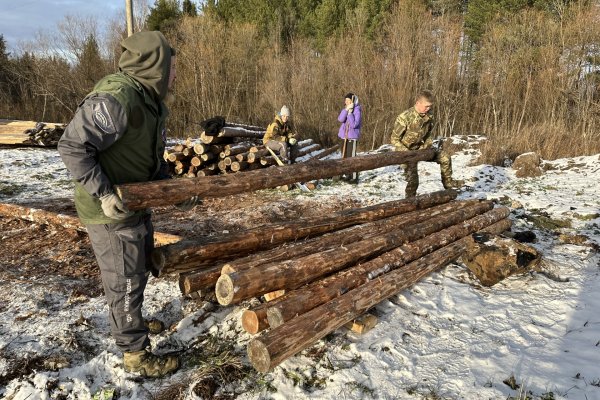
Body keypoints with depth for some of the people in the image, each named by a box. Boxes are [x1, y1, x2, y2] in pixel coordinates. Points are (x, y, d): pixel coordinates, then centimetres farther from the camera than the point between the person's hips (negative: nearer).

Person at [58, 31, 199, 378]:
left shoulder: (153, 104, 7)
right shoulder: (116, 99, -25)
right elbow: (73, 146, -24)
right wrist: (104, 193, -26)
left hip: (137, 204, 9)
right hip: (111, 211, -9)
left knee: (139, 272, 24)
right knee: (126, 283, 3)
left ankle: (130, 323, 46)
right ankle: (136, 354, 20)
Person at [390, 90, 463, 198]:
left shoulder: (429, 115, -9)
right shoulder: (404, 118, -28)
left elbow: (430, 133, 9)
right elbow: (395, 139, -20)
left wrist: (427, 147, -6)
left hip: (422, 147, 6)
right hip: (406, 151, -6)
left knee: (445, 157, 1)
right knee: (413, 180, -10)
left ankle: (448, 182, 22)